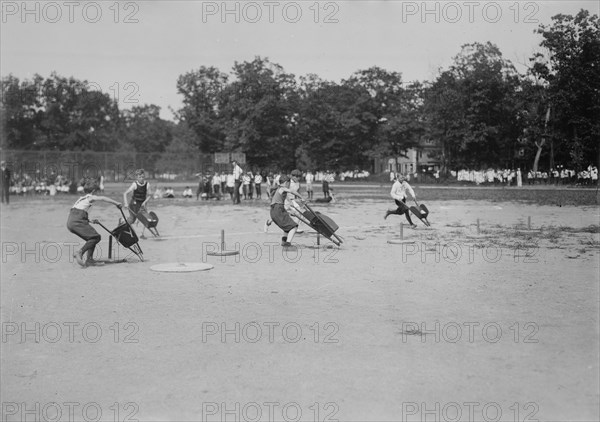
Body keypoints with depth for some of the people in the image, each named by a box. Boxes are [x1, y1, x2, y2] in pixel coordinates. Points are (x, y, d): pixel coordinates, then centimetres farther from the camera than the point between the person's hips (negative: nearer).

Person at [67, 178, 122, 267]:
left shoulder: (81, 198, 27)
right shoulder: (90, 197, 3)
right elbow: (102, 198, -12)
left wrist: (89, 220, 36)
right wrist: (116, 203, -11)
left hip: (70, 222, 9)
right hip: (77, 221, -9)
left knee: (91, 238, 14)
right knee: (96, 237, -7)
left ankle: (89, 259, 8)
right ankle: (79, 253, -18)